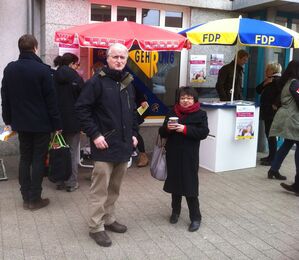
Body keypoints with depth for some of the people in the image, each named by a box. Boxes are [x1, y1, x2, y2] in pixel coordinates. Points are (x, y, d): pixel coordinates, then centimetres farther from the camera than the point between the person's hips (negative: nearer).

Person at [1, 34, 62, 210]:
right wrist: (57, 123, -8)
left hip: (21, 123, 5)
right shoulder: (42, 70, -14)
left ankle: (26, 198, 18)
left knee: (24, 158, 13)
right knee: (38, 159, 3)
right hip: (41, 123, -5)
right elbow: (51, 100, -13)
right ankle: (35, 199, 8)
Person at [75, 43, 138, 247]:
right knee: (100, 188, 0)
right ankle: (96, 227, 13)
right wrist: (94, 134, -16)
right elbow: (82, 108, -12)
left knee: (115, 187, 16)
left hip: (124, 144, 7)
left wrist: (133, 133, 13)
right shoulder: (97, 81, -9)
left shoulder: (128, 82, 12)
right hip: (105, 145, -6)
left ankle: (109, 219, 31)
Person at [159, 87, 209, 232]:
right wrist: (167, 128, -15)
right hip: (173, 155, 4)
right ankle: (175, 211, 31)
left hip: (189, 156, -4)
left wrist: (185, 129, -22)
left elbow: (204, 133, -13)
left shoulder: (200, 114, -1)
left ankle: (195, 217, 11)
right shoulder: (172, 113, 9)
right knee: (175, 183, 13)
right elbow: (162, 133, 8)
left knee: (190, 187, -2)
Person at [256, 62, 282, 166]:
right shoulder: (268, 80, 17)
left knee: (271, 134, -6)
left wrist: (276, 105, -24)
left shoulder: (278, 80, -11)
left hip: (272, 112, -9)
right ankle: (271, 156, 23)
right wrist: (264, 83, -2)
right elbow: (258, 90, 13)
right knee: (268, 134, 14)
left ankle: (273, 159, -1)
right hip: (267, 111, 9)